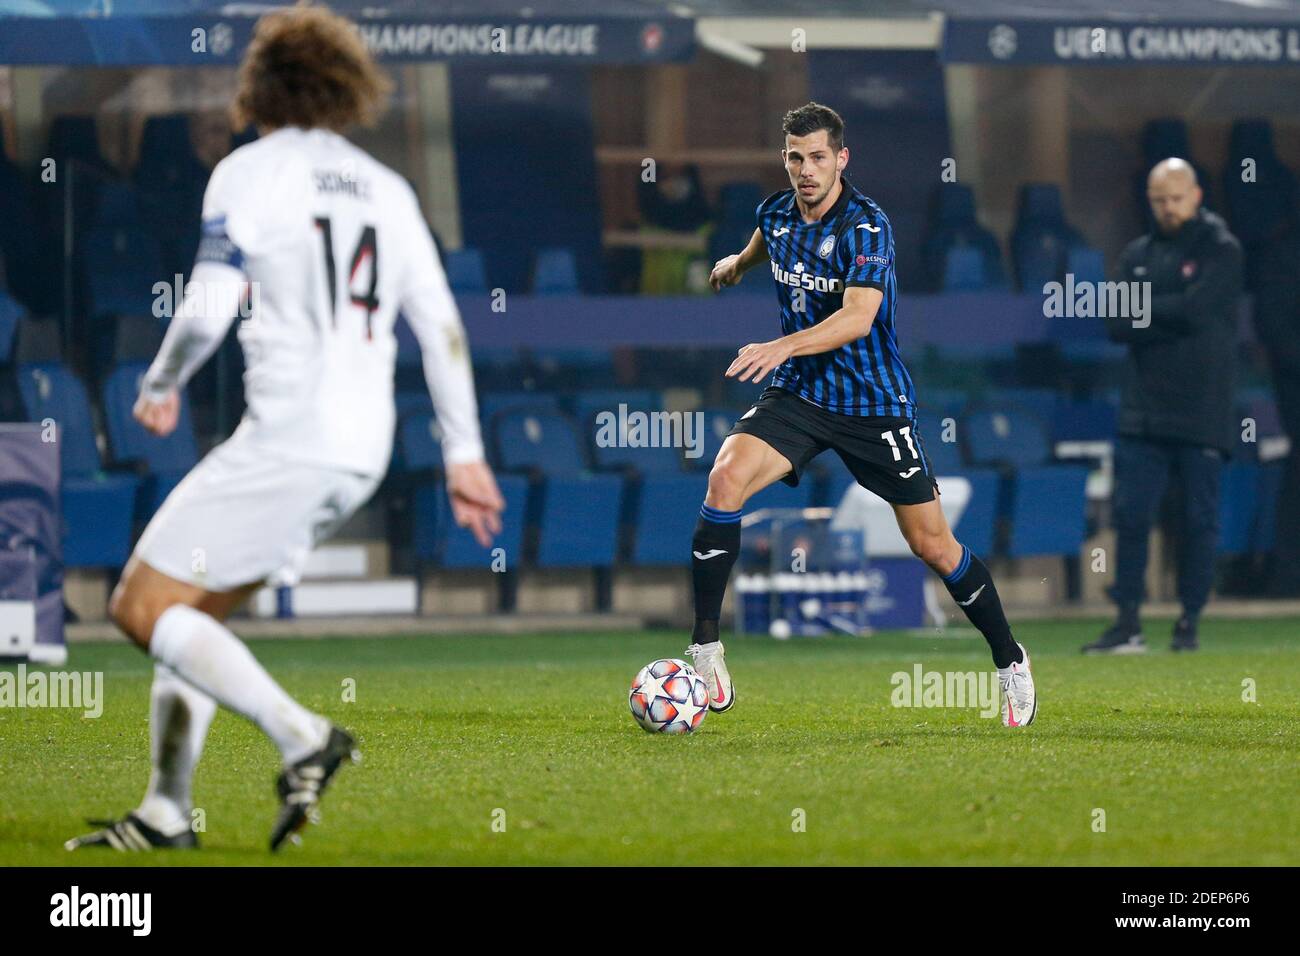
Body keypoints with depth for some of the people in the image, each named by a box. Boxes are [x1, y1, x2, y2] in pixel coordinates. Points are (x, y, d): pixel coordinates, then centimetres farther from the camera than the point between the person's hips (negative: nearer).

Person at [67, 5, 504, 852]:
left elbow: (206, 313, -10)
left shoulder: (250, 173, -3)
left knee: (144, 606, -4)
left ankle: (301, 736, -18)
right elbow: (441, 324, 13)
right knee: (194, 608, 17)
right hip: (364, 452, 8)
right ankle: (165, 813, 13)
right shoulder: (387, 189, 16)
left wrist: (160, 386, 9)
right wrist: (465, 454, 14)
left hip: (287, 437, -8)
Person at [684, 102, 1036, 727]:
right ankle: (705, 648, -19)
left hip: (874, 402, -4)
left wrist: (784, 346, -45)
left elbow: (858, 317, -32)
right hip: (798, 395, 4)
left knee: (933, 545, 1)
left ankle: (1010, 661, 23)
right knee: (726, 478, -23)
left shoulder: (865, 225, -19)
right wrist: (738, 262, 46)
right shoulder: (776, 212, 2)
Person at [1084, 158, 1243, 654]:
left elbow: (1195, 307, -16)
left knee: (1200, 519, 1)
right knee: (1130, 514, -2)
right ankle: (1128, 623, 0)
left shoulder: (1221, 251, 0)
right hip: (1144, 411, 4)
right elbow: (1118, 325, 2)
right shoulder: (1137, 254, 13)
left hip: (1202, 413, -4)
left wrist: (1143, 309, -3)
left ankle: (1189, 622, 9)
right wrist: (1170, 318, -12)